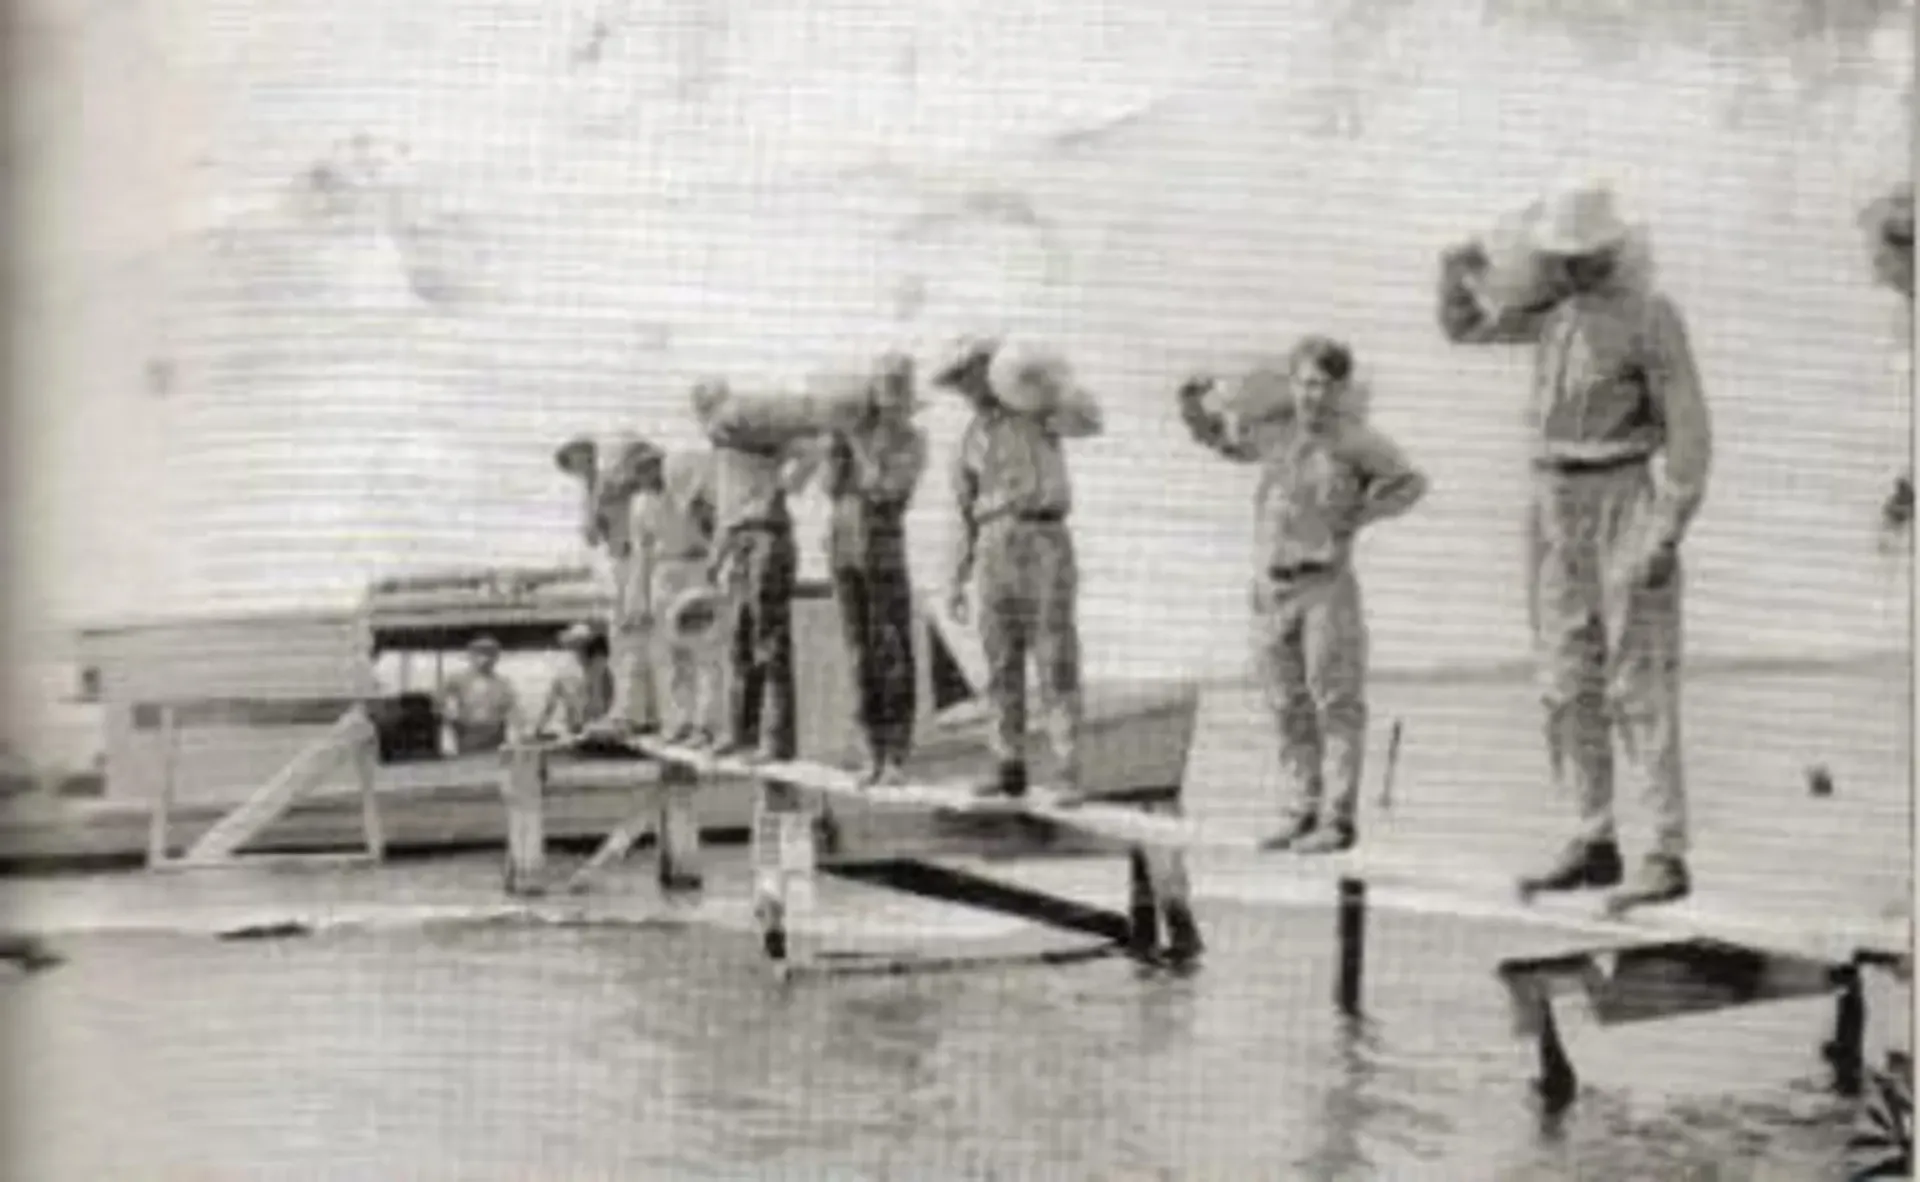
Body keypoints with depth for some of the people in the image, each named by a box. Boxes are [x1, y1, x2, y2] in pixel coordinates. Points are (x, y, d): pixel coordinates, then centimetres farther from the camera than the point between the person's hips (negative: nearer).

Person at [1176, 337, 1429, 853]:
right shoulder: (1273, 433, 7)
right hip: (1271, 588, 5)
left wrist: (1359, 517, -7)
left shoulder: (1352, 439, -7)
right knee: (1289, 708, 8)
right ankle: (1303, 814, 15)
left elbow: (1411, 482, 2)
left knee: (1335, 703, -3)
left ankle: (1339, 821, 0)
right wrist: (1193, 403, 5)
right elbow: (1219, 437, 23)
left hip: (1326, 584, -5)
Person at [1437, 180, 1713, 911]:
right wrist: (1460, 272, -2)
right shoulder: (1557, 307, 9)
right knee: (1569, 684, 6)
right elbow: (1464, 328, 20)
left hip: (1623, 507, -7)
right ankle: (1595, 845, 12)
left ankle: (1668, 858, -6)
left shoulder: (1651, 317, -12)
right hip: (1554, 507, 7)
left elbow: (1688, 435, -14)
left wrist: (1667, 537, -20)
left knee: (1639, 686, -9)